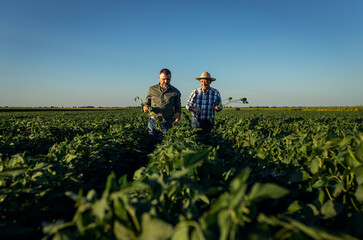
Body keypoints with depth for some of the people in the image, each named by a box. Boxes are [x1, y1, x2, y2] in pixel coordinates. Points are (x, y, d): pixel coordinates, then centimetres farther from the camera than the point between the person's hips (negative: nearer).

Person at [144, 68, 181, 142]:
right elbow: (146, 103, 16)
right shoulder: (152, 89, 10)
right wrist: (146, 107, -8)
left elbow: (178, 108, 9)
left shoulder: (175, 92, 8)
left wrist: (177, 119, -7)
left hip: (168, 124, -1)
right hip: (153, 122, 1)